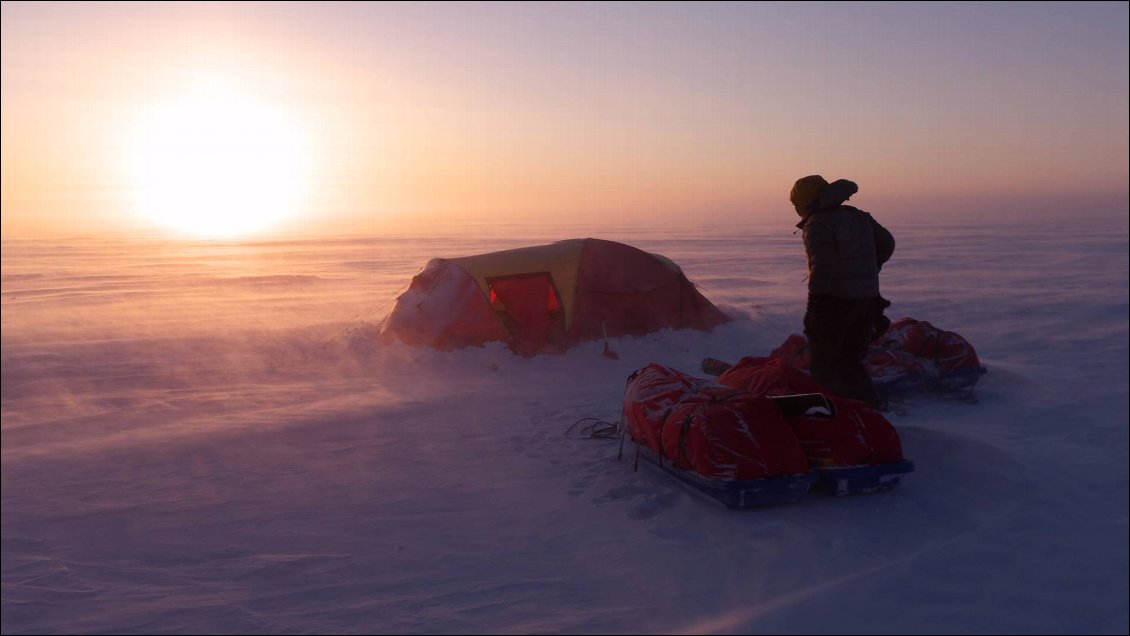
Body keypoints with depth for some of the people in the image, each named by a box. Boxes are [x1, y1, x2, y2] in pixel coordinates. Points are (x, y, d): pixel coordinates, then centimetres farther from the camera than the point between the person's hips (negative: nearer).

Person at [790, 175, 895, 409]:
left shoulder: (818, 224, -13)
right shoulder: (859, 217, 13)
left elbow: (821, 266, -22)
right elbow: (887, 243, 22)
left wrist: (814, 305, -21)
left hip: (835, 301, -8)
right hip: (867, 299, 8)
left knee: (823, 362, 2)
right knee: (852, 358, 19)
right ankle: (870, 403, 14)